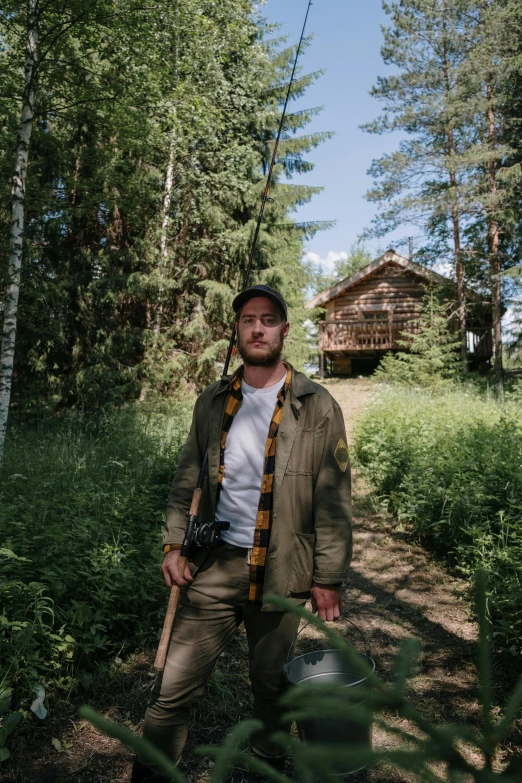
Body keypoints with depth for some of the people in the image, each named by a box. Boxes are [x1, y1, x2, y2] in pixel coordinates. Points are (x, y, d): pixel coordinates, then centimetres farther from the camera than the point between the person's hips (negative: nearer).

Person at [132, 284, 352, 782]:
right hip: (214, 568, 2)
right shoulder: (212, 402, 5)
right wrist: (174, 543, 3)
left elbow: (334, 498, -5)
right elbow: (187, 479, 12)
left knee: (271, 688, 17)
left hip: (281, 573, -1)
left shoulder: (317, 406, -5)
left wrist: (329, 578, -5)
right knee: (172, 690, 4)